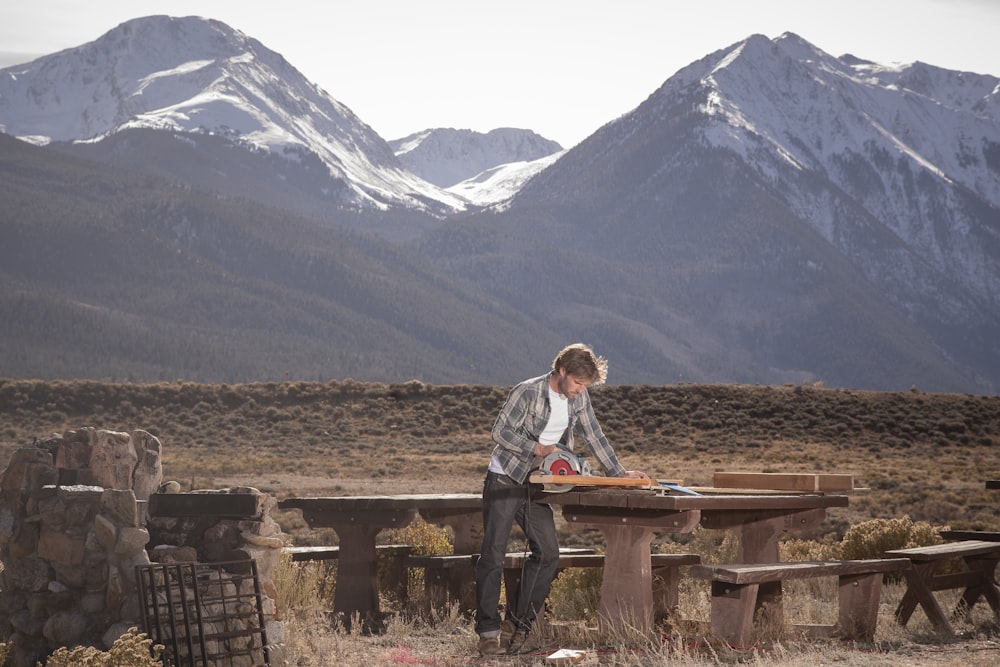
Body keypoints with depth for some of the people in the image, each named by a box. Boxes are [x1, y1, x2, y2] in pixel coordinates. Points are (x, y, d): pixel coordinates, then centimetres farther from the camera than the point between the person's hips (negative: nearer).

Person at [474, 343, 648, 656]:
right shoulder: (528, 392, -17)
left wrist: (619, 472, 5)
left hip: (536, 484, 6)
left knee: (547, 553, -2)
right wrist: (538, 448, -19)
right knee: (493, 554, -6)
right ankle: (488, 631, -2)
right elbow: (501, 431, -16)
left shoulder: (579, 399, 2)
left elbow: (594, 437, 9)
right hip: (504, 480, -6)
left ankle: (517, 623, 6)